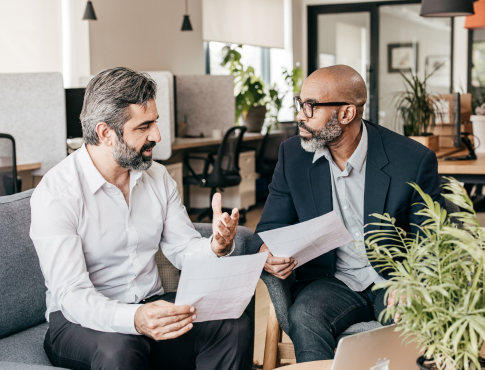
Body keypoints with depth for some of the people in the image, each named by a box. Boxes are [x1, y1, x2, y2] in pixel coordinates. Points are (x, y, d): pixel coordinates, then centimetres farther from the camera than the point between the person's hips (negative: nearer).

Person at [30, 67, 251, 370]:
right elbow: (71, 295, -22)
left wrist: (215, 247, -20)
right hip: (82, 321, -5)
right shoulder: (55, 193, -15)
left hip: (152, 307, 5)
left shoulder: (158, 177, 6)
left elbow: (183, 249, 5)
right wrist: (133, 319, -41)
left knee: (236, 327, -21)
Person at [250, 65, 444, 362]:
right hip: (330, 282, 2)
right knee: (305, 318, -31)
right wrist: (267, 252, -19)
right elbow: (271, 227, 7)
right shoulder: (293, 155, 2)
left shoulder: (414, 159, -8)